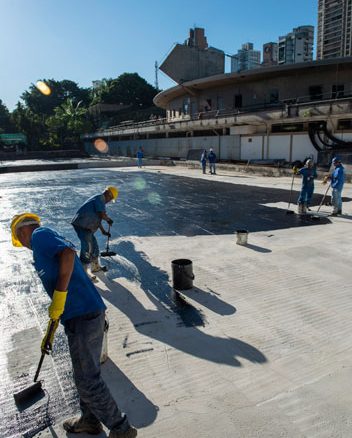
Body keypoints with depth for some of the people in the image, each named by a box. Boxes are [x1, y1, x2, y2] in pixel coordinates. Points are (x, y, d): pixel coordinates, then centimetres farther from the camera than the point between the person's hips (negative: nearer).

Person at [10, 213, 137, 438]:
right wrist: (50, 333, 34)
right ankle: (90, 420, 42)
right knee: (85, 374, 23)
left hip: (82, 318, -10)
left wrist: (59, 296, -20)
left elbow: (68, 252, -25)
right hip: (91, 313, 10)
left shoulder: (40, 234, -2)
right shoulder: (48, 246, 25)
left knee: (88, 380, 3)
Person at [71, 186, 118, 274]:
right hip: (83, 226, -11)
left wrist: (103, 231, 29)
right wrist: (109, 219, -1)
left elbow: (96, 217, 27)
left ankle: (95, 267, 36)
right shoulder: (100, 198, -12)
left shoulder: (97, 199, 21)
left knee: (94, 246, 20)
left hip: (85, 226, 11)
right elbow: (102, 215, -22)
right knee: (86, 249, -6)